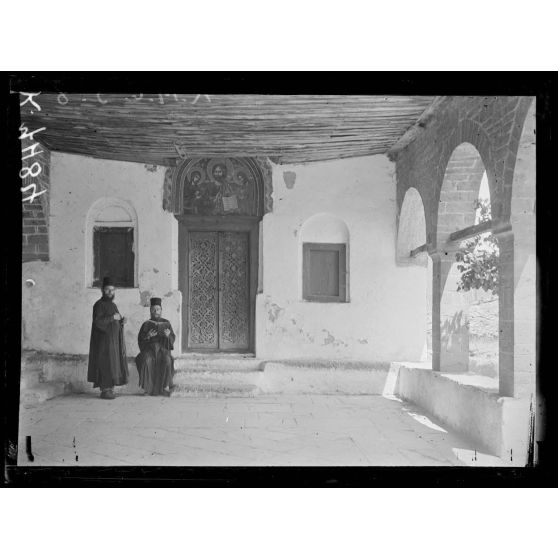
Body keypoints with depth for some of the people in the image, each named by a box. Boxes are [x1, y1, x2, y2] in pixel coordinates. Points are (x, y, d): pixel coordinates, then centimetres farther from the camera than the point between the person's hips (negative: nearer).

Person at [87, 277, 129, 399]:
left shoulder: (113, 305, 17)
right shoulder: (99, 304, -8)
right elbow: (97, 321, -20)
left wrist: (121, 321, 4)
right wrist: (112, 317, -19)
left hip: (113, 340, 8)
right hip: (104, 340, -8)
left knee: (113, 364, 8)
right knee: (105, 363, -8)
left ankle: (109, 388, 13)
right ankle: (104, 390, -4)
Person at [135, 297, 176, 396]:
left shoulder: (166, 323, 12)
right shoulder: (146, 324, 12)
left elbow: (173, 338, 6)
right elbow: (140, 339, 3)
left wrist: (168, 335, -16)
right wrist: (148, 336, -17)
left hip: (163, 348, 0)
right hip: (149, 349, 0)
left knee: (167, 360, -34)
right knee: (146, 360, -34)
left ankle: (166, 386, -29)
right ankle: (147, 387, -29)